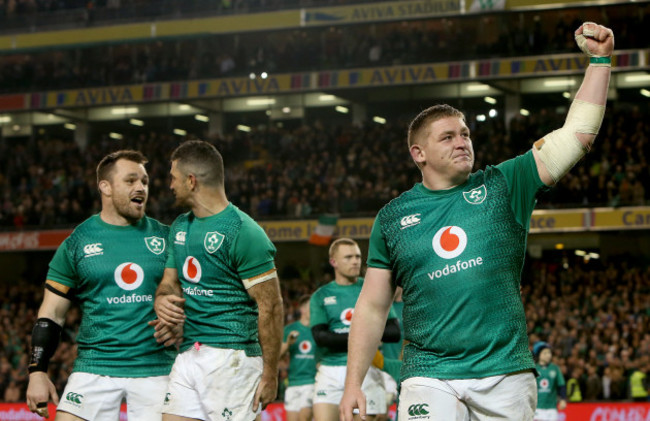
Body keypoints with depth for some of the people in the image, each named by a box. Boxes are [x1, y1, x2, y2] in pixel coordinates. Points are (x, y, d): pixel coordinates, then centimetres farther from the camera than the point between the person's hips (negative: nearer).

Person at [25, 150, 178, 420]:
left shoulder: (165, 237, 9)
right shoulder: (77, 243, 5)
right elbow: (51, 314, 5)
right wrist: (38, 371, -3)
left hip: (156, 368, 1)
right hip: (95, 366, -1)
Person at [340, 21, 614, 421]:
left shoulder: (502, 186, 8)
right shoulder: (393, 217, 10)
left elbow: (578, 134, 4)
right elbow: (372, 307, 11)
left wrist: (600, 59, 0)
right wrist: (353, 384, 5)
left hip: (506, 373, 1)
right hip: (430, 379, 0)